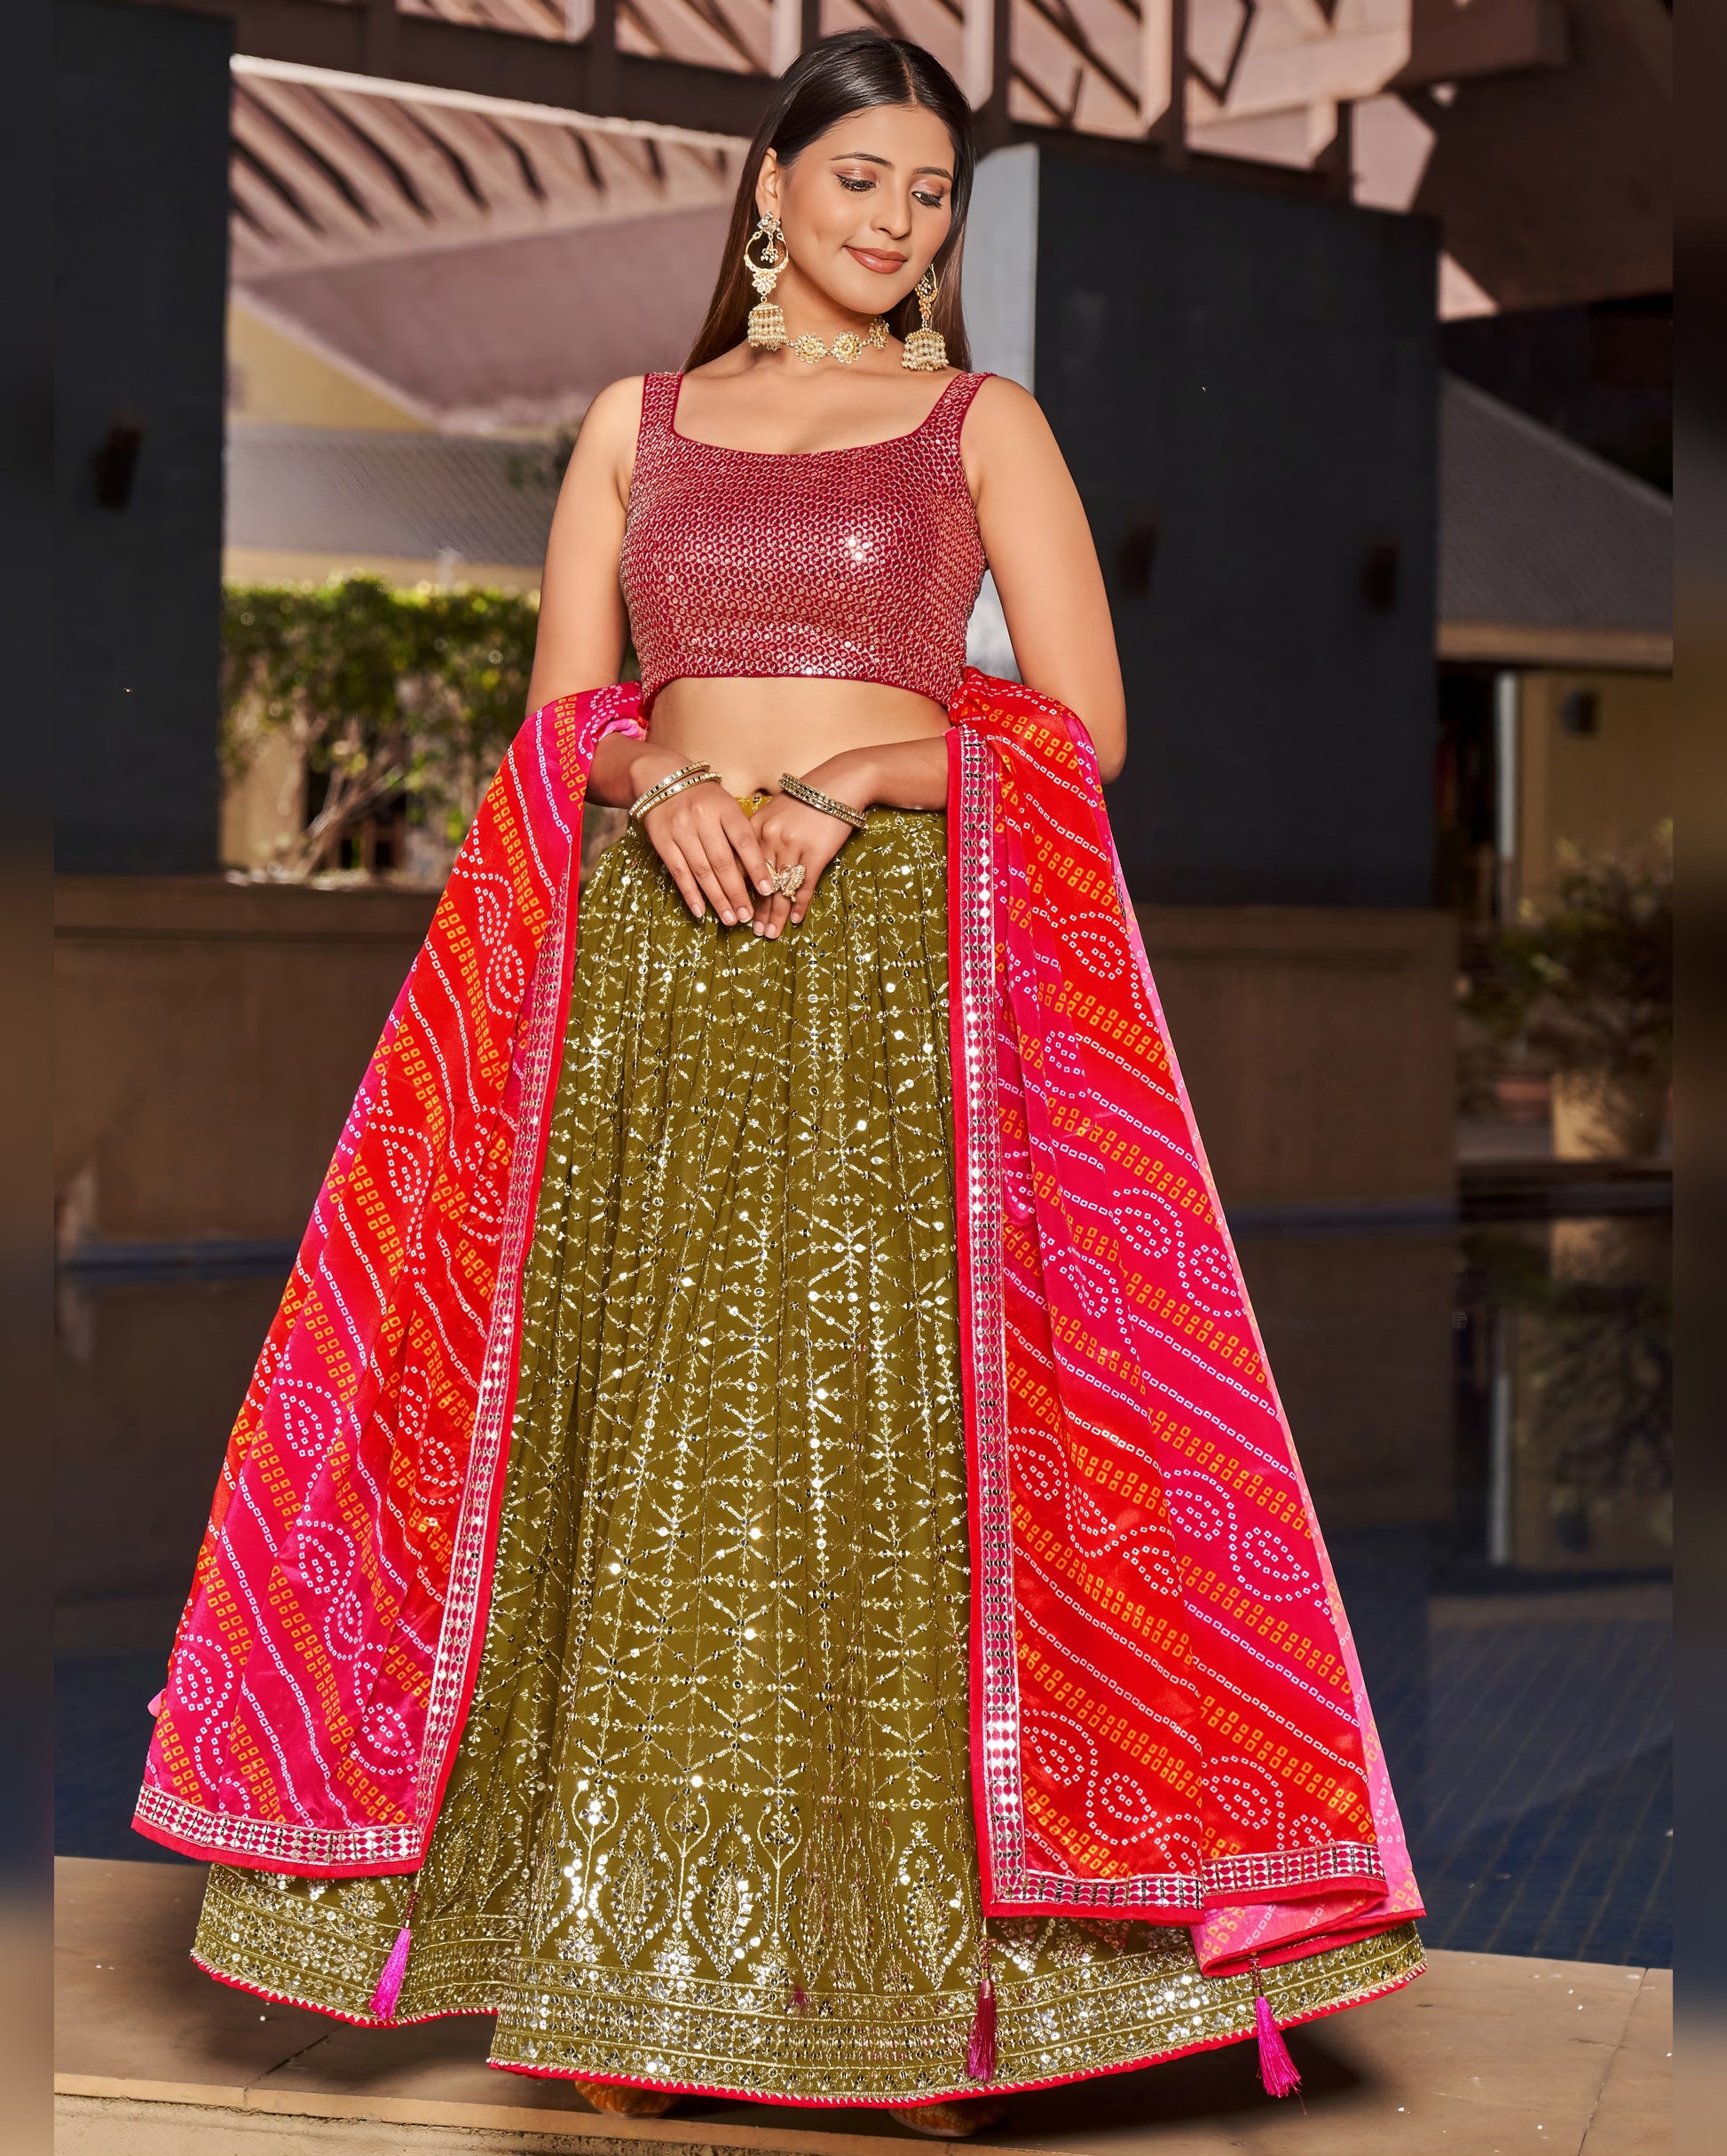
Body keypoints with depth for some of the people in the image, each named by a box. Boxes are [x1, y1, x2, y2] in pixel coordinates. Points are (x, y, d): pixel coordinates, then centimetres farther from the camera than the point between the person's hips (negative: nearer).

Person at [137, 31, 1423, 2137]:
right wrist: (668, 786, -10)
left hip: (901, 961, -2)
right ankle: (634, 1969, 8)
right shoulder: (635, 421, 16)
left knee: (896, 1442, -6)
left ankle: (929, 1972, 1)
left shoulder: (984, 421, 10)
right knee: (649, 1444, -1)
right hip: (653, 965, 2)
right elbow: (565, 708, 12)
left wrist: (847, 780, -11)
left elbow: (1083, 724, 2)